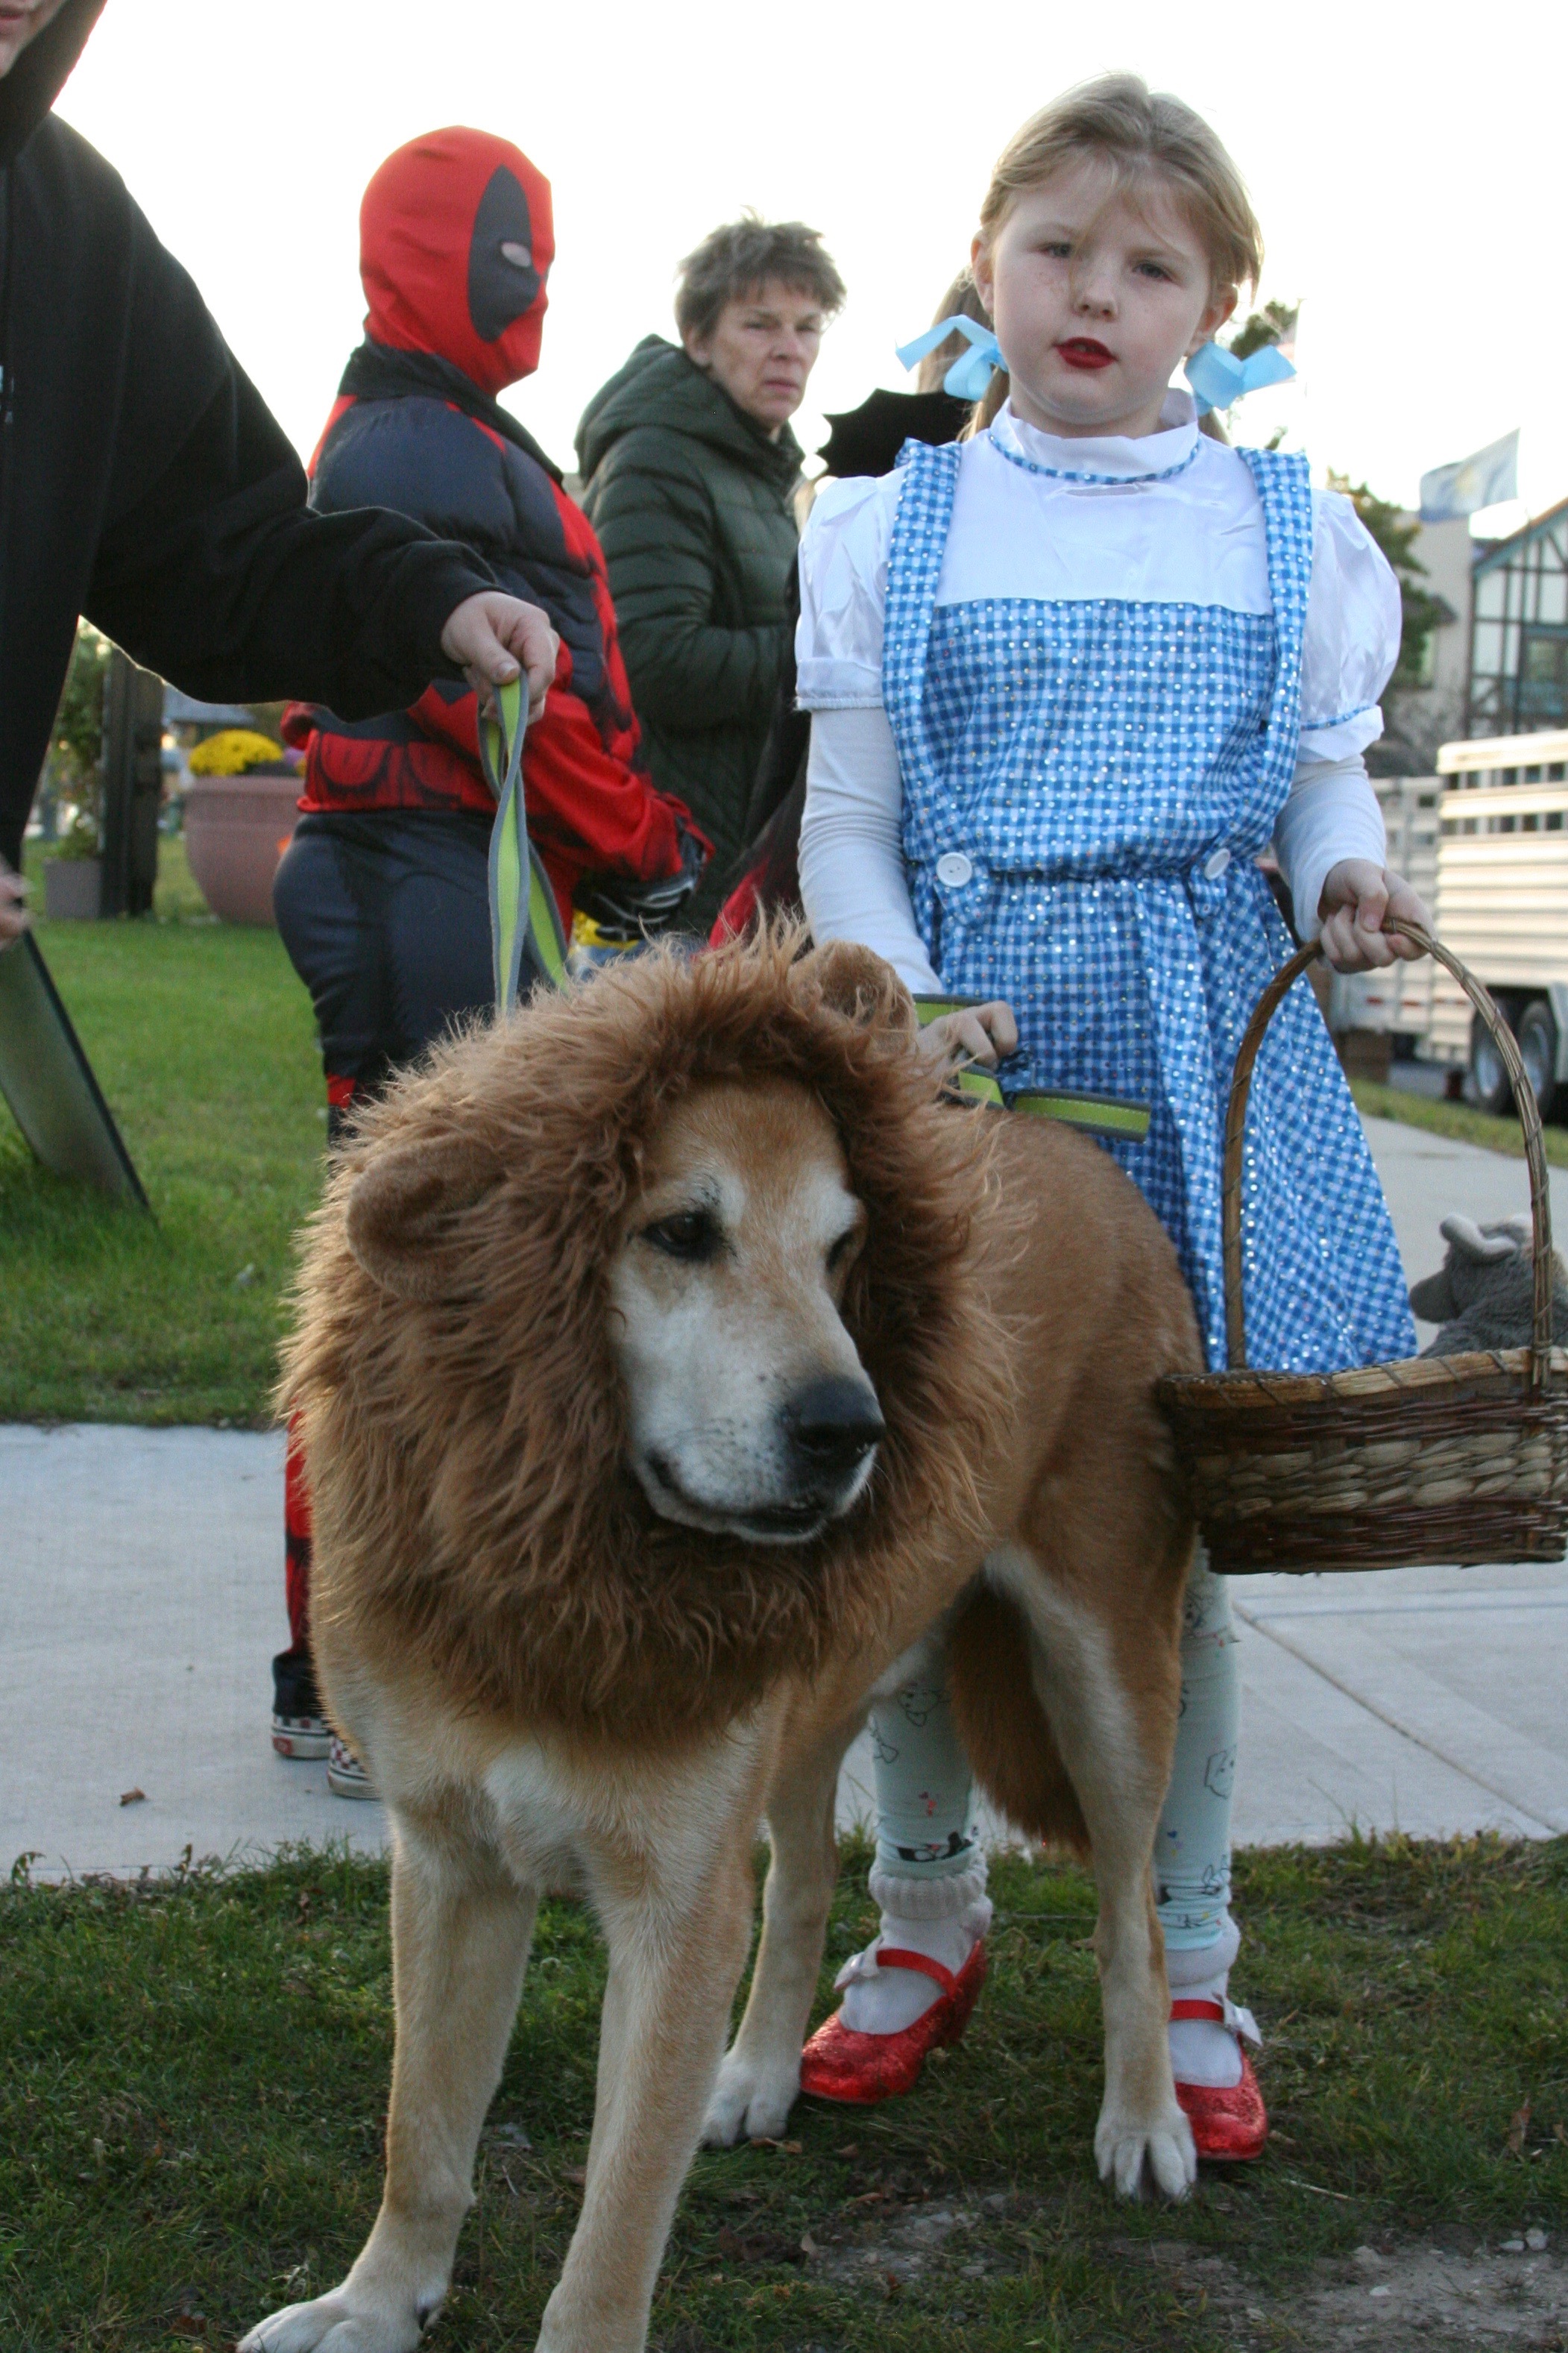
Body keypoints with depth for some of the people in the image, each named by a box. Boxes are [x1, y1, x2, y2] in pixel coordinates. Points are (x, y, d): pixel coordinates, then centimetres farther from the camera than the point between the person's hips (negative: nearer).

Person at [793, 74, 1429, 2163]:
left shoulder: (1283, 527, 8)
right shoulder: (893, 529, 6)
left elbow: (1324, 775, 13)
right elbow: (846, 824, 4)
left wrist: (1346, 875, -9)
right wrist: (905, 997, -13)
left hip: (1204, 1065, 0)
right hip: (954, 1049, 0)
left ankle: (1185, 1966, 21)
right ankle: (929, 1911, 26)